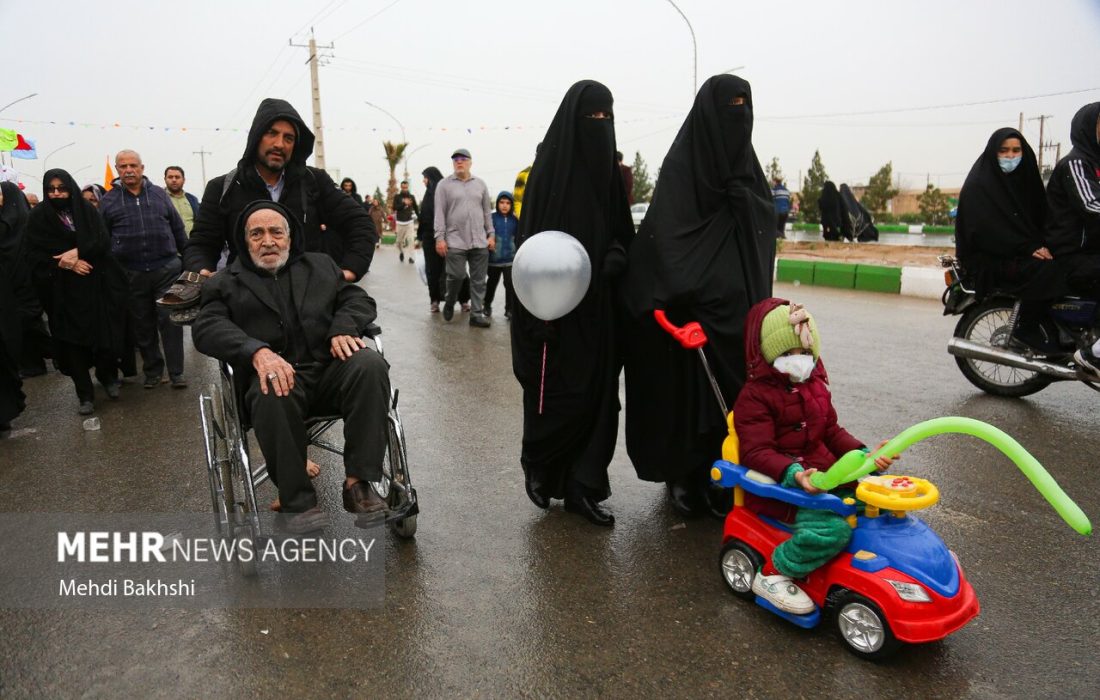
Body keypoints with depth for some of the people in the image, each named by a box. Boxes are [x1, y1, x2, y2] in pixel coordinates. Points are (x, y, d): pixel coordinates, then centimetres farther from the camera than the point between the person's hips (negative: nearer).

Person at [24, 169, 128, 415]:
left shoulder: (87, 210, 8)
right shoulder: (38, 217, 4)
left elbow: (103, 241, -3)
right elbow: (35, 256, -1)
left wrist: (77, 252, -19)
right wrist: (67, 264, -14)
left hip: (96, 284, 1)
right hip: (63, 290, -1)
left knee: (105, 333, -1)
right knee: (73, 339, -2)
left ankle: (108, 376, 24)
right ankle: (85, 393, 7)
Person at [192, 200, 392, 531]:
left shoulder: (321, 265, 27)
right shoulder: (226, 283, 19)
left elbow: (358, 298, 16)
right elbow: (207, 327, 1)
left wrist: (344, 328, -9)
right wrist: (257, 351, -20)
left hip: (330, 366, 2)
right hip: (275, 373, -2)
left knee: (370, 365, -30)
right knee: (272, 396, -37)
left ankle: (358, 481, -23)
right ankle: (298, 503, -22)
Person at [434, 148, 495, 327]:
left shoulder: (480, 184, 12)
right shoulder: (444, 184, 3)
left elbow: (487, 212, 15)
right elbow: (439, 213, -1)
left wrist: (490, 234, 9)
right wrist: (440, 238, -8)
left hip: (479, 241, 3)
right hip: (455, 241, -3)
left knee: (478, 279, 2)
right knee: (456, 276, -4)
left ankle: (476, 314, 9)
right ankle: (449, 303, 24)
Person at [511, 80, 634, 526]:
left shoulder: (608, 169, 12)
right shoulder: (550, 166, -6)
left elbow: (622, 230, 18)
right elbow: (533, 237, -10)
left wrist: (616, 255, -6)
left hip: (598, 307, 6)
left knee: (598, 394, 5)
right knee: (559, 393, -1)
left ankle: (582, 488, 16)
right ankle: (536, 463, 26)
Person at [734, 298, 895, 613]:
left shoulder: (815, 387, 15)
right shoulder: (755, 396, -12)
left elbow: (832, 432, 17)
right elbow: (757, 452, -20)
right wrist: (794, 474, -36)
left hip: (822, 472, 8)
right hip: (779, 483, -8)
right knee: (832, 527, -28)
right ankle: (772, 576, -12)